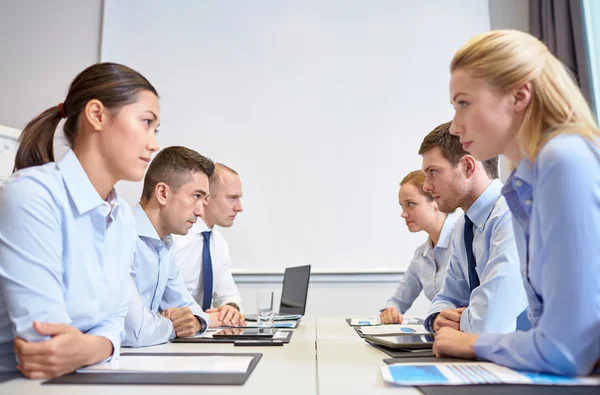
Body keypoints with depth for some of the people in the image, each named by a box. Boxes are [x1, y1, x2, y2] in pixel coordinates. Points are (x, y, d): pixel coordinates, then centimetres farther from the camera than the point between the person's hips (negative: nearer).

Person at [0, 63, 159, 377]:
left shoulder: (124, 219, 3)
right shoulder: (31, 194, -19)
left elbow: (113, 317, 3)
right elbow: (43, 344, -22)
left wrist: (92, 348, -16)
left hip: (78, 382, 5)